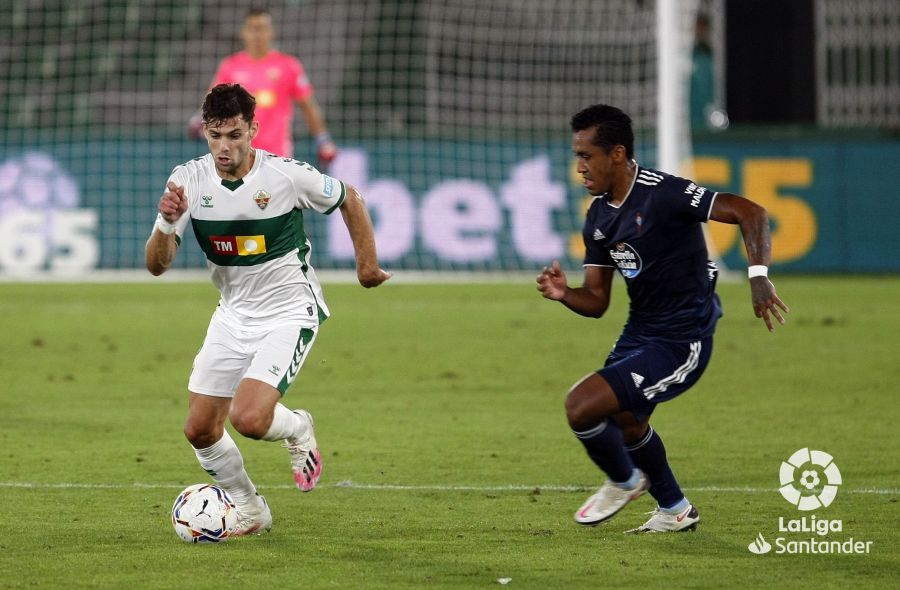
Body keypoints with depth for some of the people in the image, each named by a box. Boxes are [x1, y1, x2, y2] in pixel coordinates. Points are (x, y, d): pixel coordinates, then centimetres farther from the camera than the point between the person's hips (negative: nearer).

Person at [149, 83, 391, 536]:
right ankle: (249, 511, 26)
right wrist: (168, 224, -33)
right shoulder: (188, 180, -11)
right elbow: (157, 265, -13)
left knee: (248, 419, -23)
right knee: (199, 429, 2)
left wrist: (367, 265, 6)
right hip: (233, 315, 5)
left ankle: (297, 430, 13)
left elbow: (349, 201, 1)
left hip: (289, 312, -5)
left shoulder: (288, 175, -19)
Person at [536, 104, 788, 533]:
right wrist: (563, 294, -14)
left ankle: (624, 481, 12)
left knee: (581, 405, -18)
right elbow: (596, 301, 8)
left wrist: (758, 276, -36)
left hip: (680, 342, -9)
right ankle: (675, 510, 48)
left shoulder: (662, 194, -21)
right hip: (639, 332, 10)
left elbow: (749, 212, -25)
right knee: (624, 421, 27)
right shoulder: (599, 217, 4)